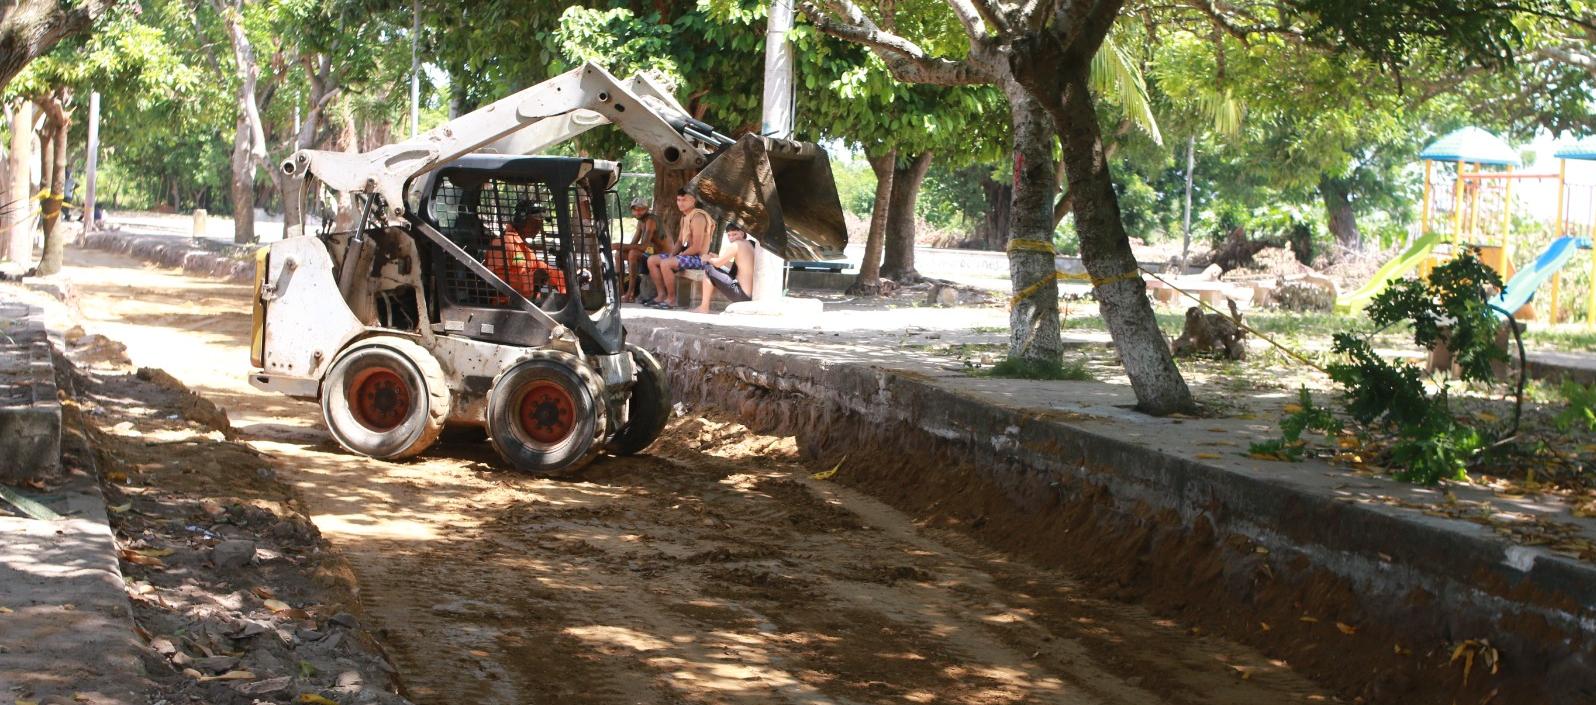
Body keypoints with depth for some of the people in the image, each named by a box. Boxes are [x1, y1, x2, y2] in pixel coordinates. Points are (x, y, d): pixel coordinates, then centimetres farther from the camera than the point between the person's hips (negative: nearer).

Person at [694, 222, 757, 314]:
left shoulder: (736, 245, -11)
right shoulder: (752, 244, 13)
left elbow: (718, 263, -6)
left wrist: (708, 258, 14)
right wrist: (717, 257, 21)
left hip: (742, 295, -9)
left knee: (708, 270, 0)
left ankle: (704, 307, 8)